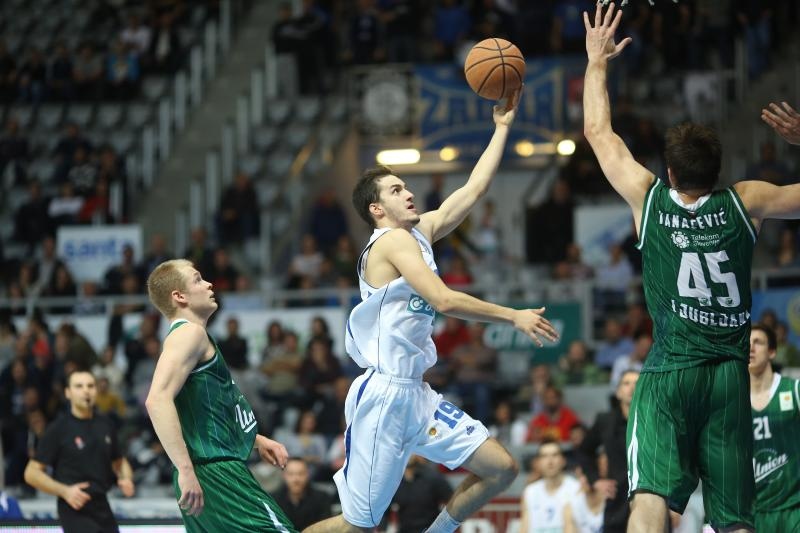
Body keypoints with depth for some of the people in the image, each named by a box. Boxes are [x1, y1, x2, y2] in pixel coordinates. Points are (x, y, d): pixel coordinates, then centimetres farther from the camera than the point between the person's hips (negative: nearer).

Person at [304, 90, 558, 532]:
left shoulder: (421, 232, 13)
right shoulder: (393, 241, -12)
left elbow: (473, 189, 17)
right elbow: (443, 300, -21)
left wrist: (502, 127, 16)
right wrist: (514, 316, -17)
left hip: (415, 393, 9)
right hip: (384, 394, -9)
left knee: (501, 469, 4)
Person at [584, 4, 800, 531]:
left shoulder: (649, 198, 1)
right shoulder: (746, 203, 0)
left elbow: (599, 132, 15)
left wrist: (597, 62, 26)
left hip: (669, 371, -2)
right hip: (730, 373, 2)